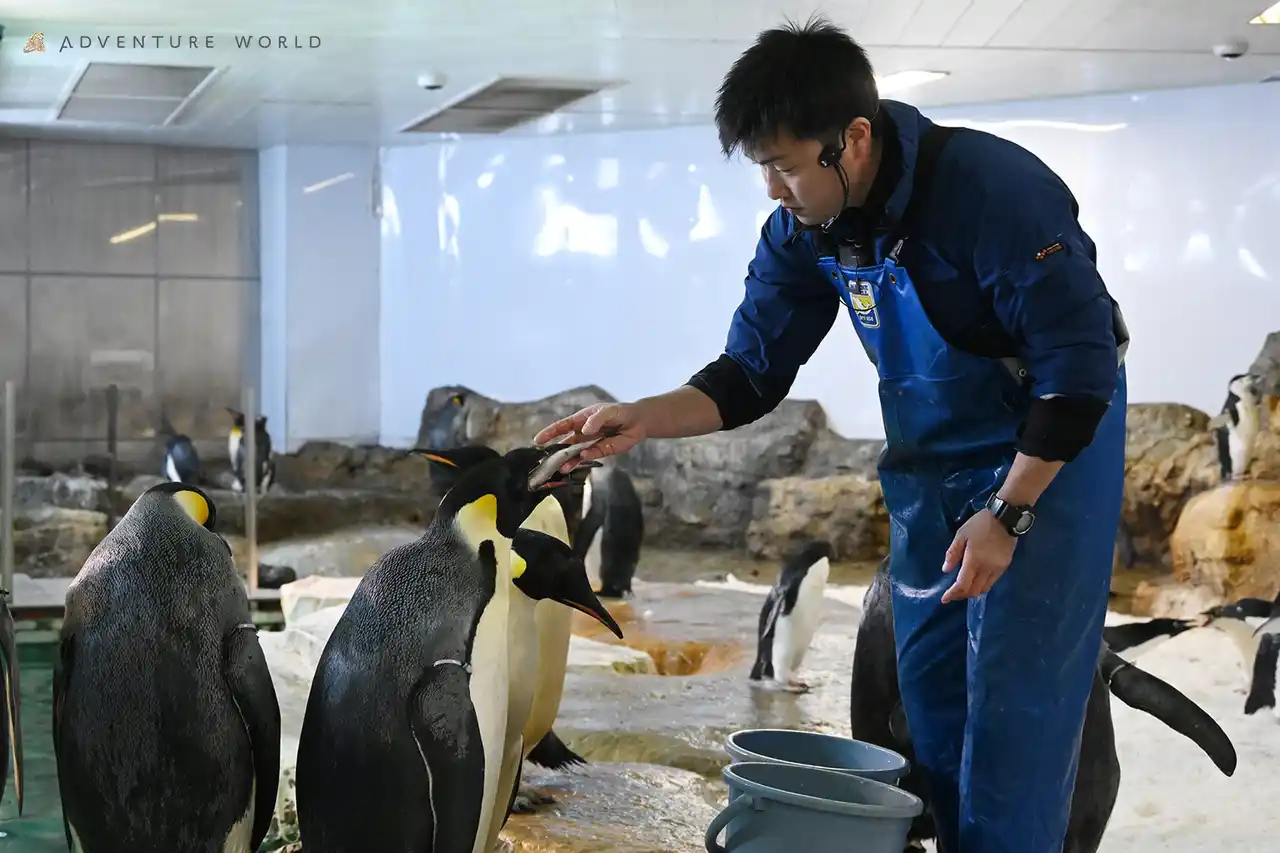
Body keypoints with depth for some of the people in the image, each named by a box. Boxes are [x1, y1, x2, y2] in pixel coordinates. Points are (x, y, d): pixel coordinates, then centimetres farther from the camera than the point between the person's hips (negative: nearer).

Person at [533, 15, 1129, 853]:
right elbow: (753, 374, -6)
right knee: (927, 679, 9)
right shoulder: (804, 227, -11)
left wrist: (1006, 514, -23)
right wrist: (644, 419, -23)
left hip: (1050, 445, -6)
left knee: (1016, 688, -7)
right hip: (930, 459, 6)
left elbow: (1081, 367, -25)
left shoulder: (994, 189, -30)